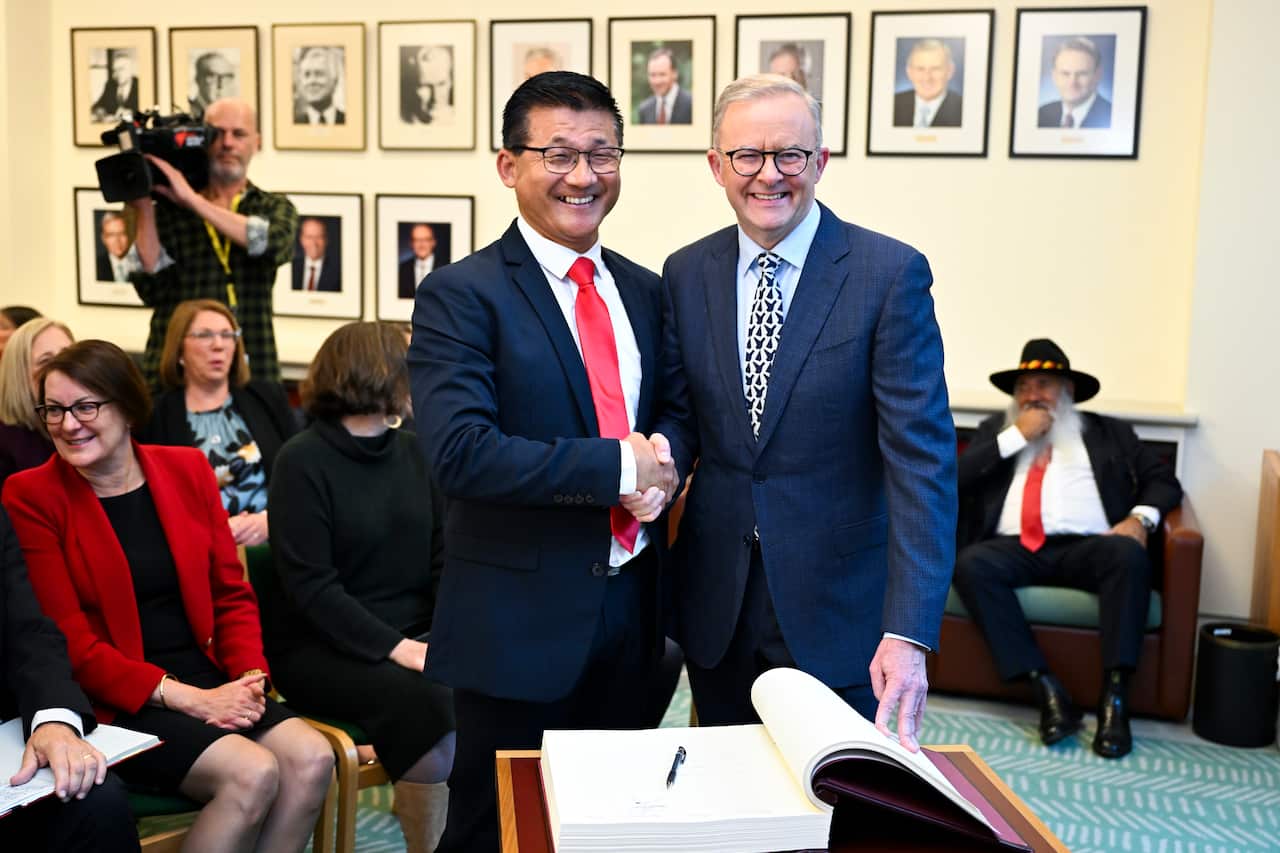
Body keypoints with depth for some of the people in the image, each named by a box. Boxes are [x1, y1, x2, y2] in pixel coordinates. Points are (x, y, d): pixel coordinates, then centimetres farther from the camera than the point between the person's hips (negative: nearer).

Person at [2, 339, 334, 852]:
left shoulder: (187, 469, 7)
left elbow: (232, 594, 9)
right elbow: (67, 640, -10)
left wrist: (249, 678, -9)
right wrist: (181, 696, -17)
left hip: (208, 681, 5)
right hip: (114, 701, -4)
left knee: (312, 760, -21)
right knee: (253, 773, -27)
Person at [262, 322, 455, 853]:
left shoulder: (415, 453, 10)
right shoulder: (303, 461, -7)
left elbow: (444, 562, 8)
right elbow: (311, 585, -14)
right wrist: (395, 647, -22)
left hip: (412, 634, 5)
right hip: (322, 647, -5)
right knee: (429, 705, -30)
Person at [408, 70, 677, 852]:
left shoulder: (644, 292, 9)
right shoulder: (461, 295, -10)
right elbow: (461, 452, -22)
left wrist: (665, 467, -7)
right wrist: (617, 466, -21)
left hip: (630, 609, 6)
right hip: (521, 619, -5)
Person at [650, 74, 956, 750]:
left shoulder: (891, 274, -11)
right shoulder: (686, 274, 3)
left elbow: (921, 460, -16)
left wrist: (909, 632, -24)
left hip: (837, 605, -3)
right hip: (716, 604, 4)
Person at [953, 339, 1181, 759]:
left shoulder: (1109, 432, 22)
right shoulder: (996, 429, 23)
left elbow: (1163, 480, 15)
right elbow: (953, 476, 7)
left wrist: (1140, 517, -7)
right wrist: (1016, 436, 2)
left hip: (1085, 548, 0)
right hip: (1014, 548, 1)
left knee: (1129, 555, -33)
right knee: (971, 563, -32)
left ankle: (1114, 696, -32)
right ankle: (1046, 688, -32)